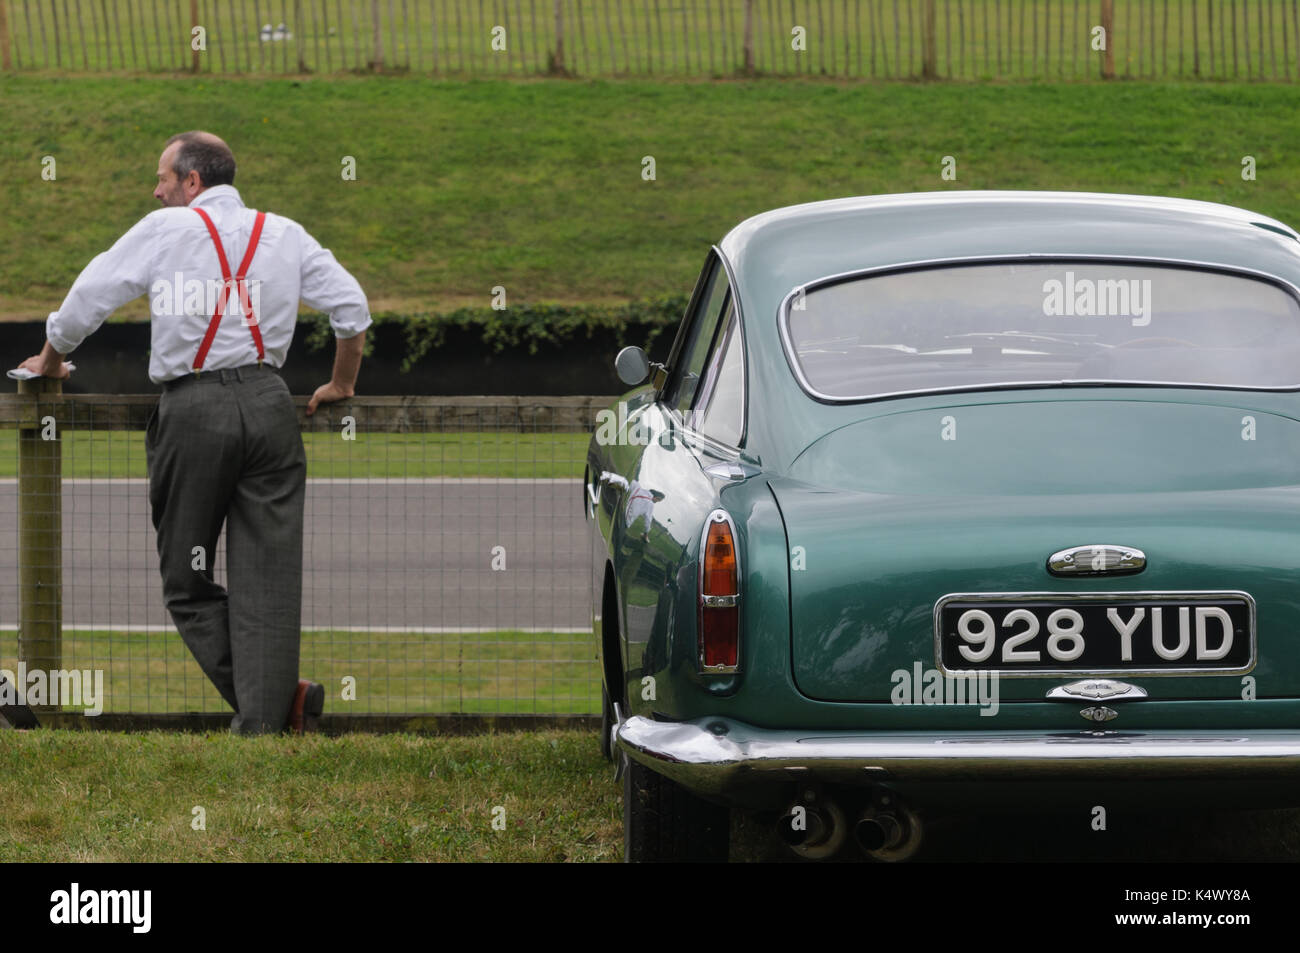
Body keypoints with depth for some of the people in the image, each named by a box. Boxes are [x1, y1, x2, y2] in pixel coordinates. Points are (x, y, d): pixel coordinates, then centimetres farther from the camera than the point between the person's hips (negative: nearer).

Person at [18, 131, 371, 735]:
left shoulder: (164, 230, 2)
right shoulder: (284, 234, 12)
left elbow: (86, 302, 6)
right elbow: (351, 306, 11)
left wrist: (49, 362, 24)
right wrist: (342, 385, 25)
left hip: (192, 407, -3)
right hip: (268, 401, 3)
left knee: (186, 579, 7)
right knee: (266, 574, 3)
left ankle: (273, 695, -4)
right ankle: (265, 719, -6)